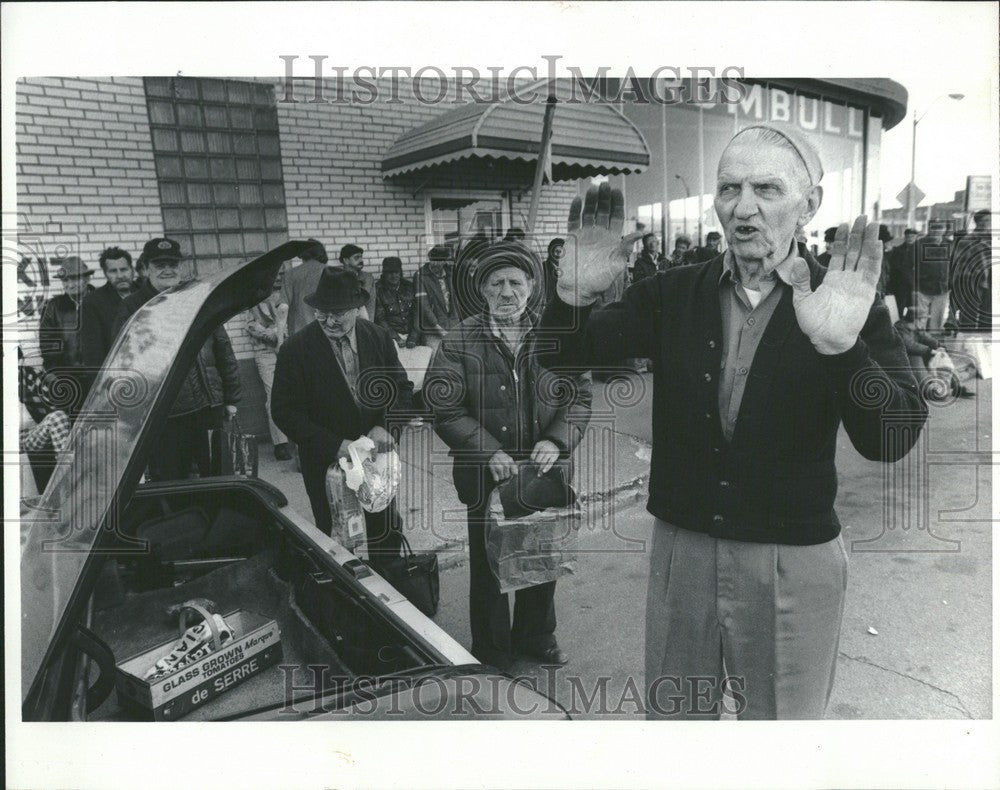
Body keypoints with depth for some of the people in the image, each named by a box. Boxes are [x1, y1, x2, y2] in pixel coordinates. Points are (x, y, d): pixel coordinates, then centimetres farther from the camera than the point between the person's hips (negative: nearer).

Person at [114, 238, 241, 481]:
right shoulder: (132, 307, 0)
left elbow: (223, 349, 12)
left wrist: (231, 397, 10)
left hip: (209, 406, 3)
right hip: (165, 414, -3)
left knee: (214, 475, 15)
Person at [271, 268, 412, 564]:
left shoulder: (379, 338, -3)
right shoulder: (295, 350, -12)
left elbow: (402, 389, 3)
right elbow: (284, 411, -12)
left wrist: (385, 426, -16)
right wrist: (334, 445, -21)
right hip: (326, 462, -2)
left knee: (387, 534, 16)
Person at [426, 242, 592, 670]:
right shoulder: (460, 342, -8)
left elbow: (579, 396, 1)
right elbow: (445, 410, -11)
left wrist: (557, 441, -15)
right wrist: (489, 453, -21)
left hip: (545, 474, 3)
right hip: (487, 478, -2)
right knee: (488, 565, 13)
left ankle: (536, 636, 45)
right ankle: (491, 654, 35)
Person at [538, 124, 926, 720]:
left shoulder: (850, 304, -7)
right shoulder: (672, 294, 0)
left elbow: (892, 442, -18)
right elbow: (563, 357, -2)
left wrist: (841, 345, -36)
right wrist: (574, 295, -23)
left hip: (794, 562, -1)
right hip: (681, 550, 2)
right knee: (671, 714, 20)